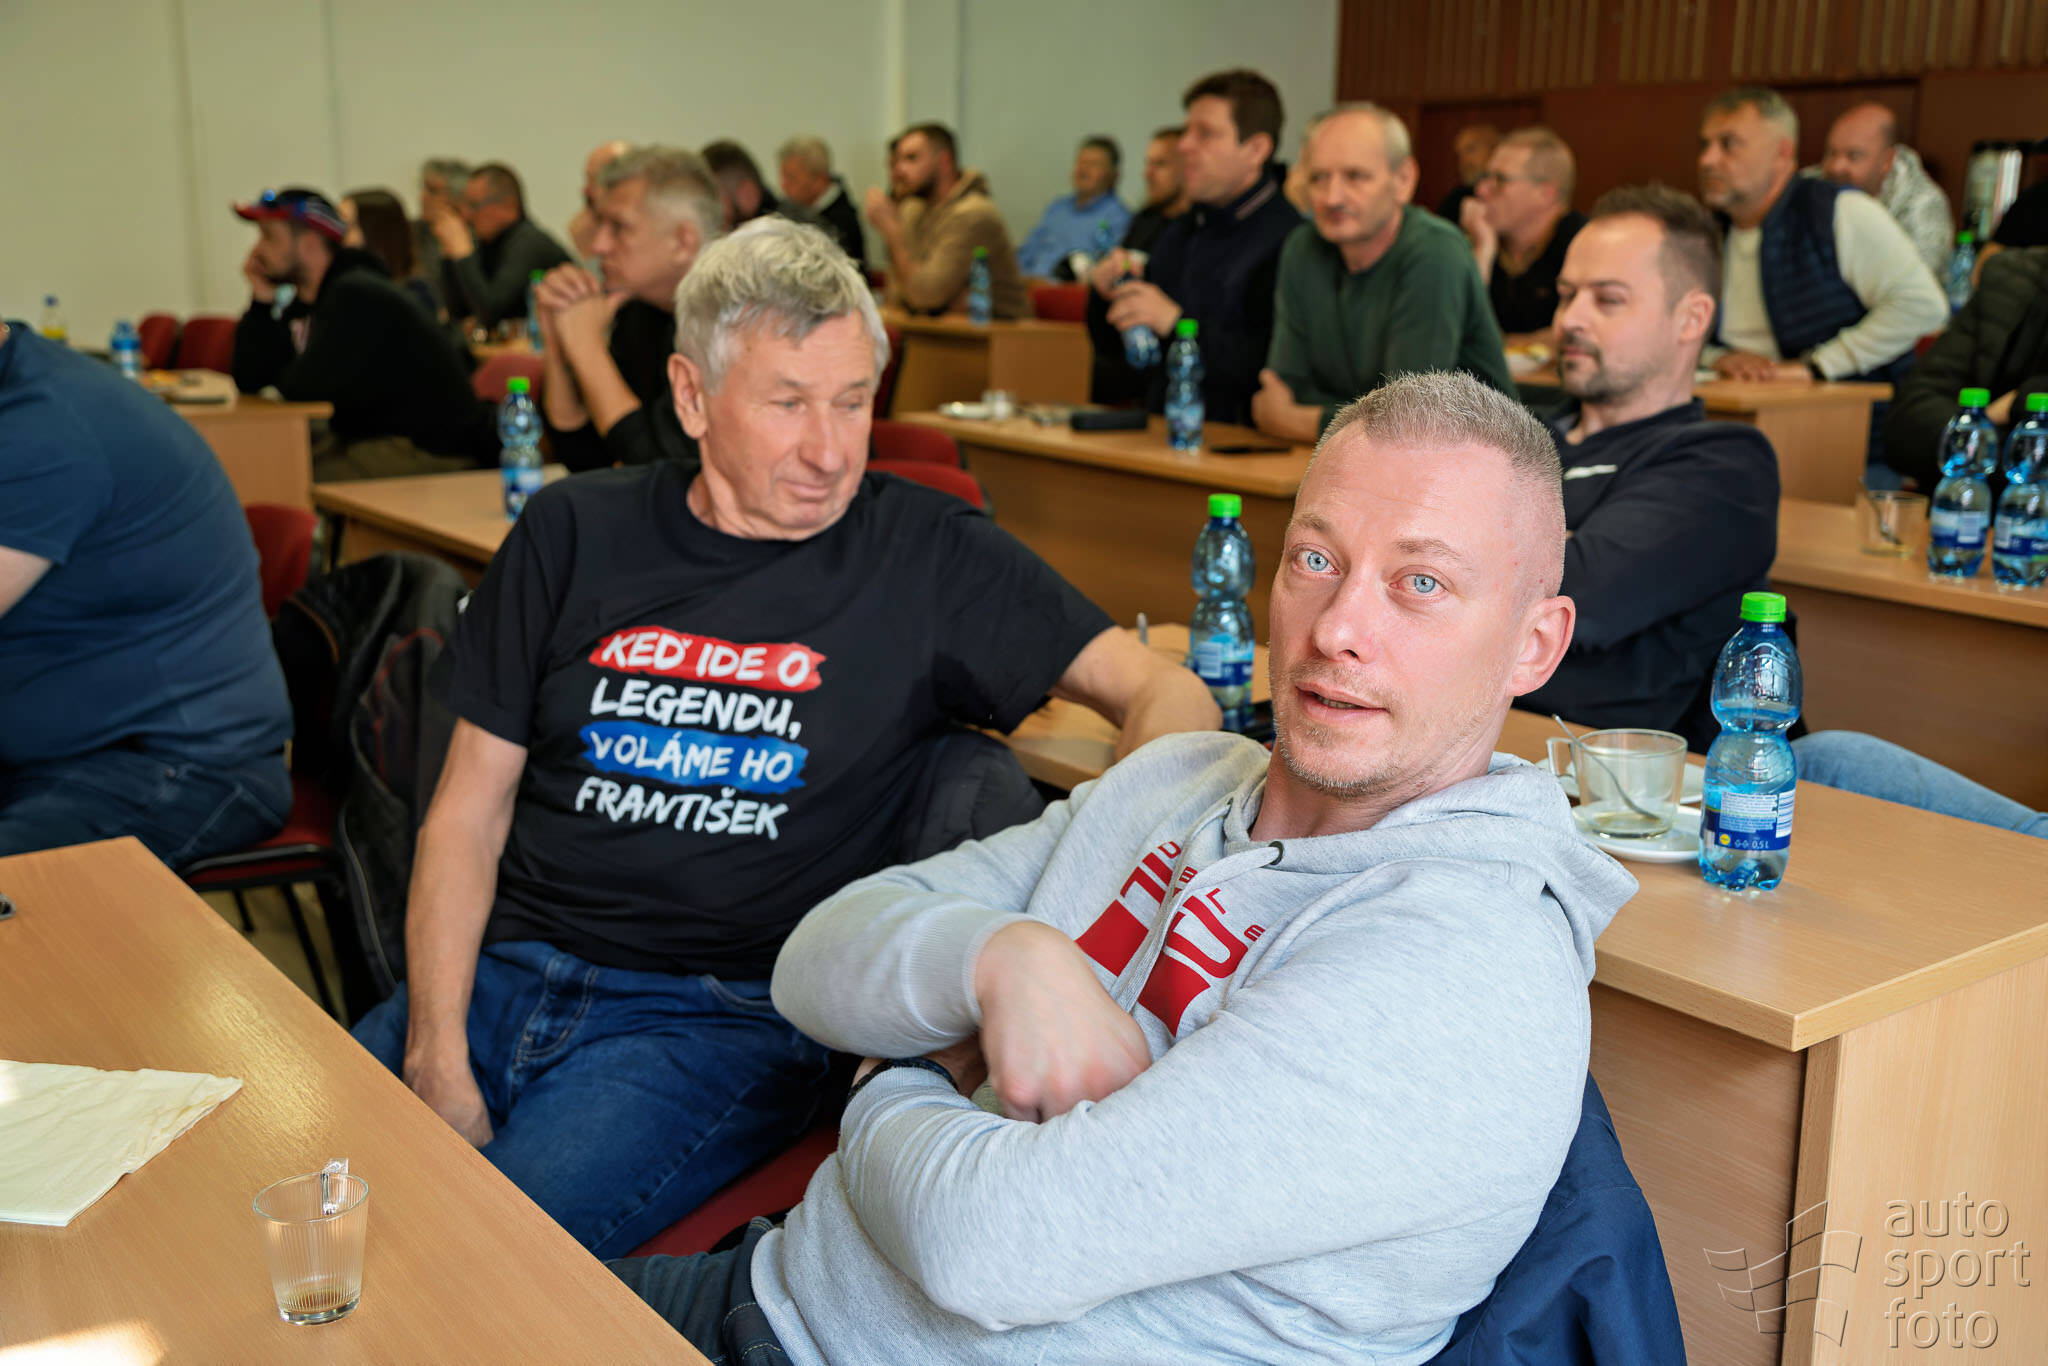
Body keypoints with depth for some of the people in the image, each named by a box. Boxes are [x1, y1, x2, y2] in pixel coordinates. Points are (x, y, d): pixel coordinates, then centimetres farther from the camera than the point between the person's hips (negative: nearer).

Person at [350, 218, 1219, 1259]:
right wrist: (437, 1059, -5)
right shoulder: (574, 536, 7)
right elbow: (469, 813, 8)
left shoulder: (925, 557, 0)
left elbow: (1164, 689, -4)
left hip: (721, 1017, -3)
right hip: (503, 970, 4)